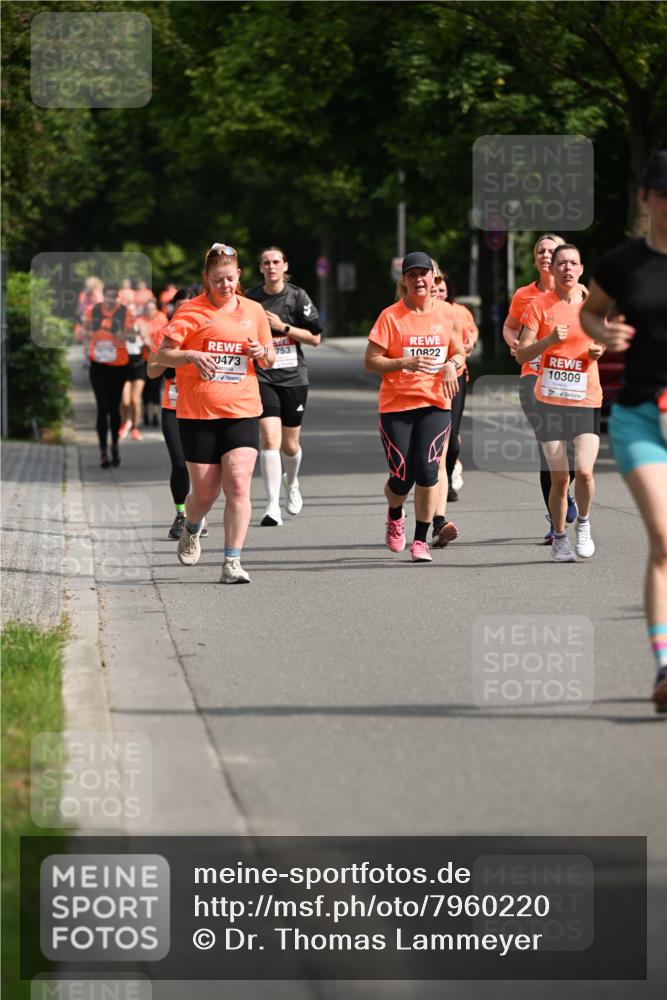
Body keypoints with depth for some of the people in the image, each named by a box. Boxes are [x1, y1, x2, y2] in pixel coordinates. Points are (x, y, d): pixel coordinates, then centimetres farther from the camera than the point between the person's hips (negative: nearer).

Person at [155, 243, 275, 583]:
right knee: (205, 493, 3)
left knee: (238, 484, -13)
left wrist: (262, 353, -4)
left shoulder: (253, 311, 10)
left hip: (242, 412, 2)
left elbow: (269, 360, 20)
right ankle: (192, 530, 38)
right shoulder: (191, 311, -2)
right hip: (197, 413, -2)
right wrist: (190, 356, -24)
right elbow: (162, 355, -5)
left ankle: (232, 562, -9)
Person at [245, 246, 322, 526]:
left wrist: (283, 327, -12)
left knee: (290, 445, 9)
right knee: (270, 437, -17)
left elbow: (315, 338, -3)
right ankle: (273, 507, -18)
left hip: (293, 376, 1)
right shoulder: (250, 298, 2)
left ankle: (292, 483, 43)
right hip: (262, 375, -1)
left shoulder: (297, 296, -1)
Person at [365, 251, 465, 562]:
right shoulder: (390, 317, -5)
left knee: (427, 469, -13)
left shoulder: (446, 313, 5)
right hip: (396, 406, -2)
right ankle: (395, 516, 33)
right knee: (402, 477, -3)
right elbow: (370, 361, -7)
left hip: (435, 403, 2)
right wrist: (406, 363, -20)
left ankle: (421, 540, 0)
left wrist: (452, 365, -6)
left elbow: (459, 353, 17)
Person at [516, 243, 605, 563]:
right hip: (549, 401, -1)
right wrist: (550, 340, -21)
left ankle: (583, 523, 12)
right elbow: (521, 354, -4)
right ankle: (559, 539, 20)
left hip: (586, 401, 1)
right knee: (559, 478, 1)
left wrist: (598, 351, -2)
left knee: (584, 471, -15)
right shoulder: (540, 304, -2)